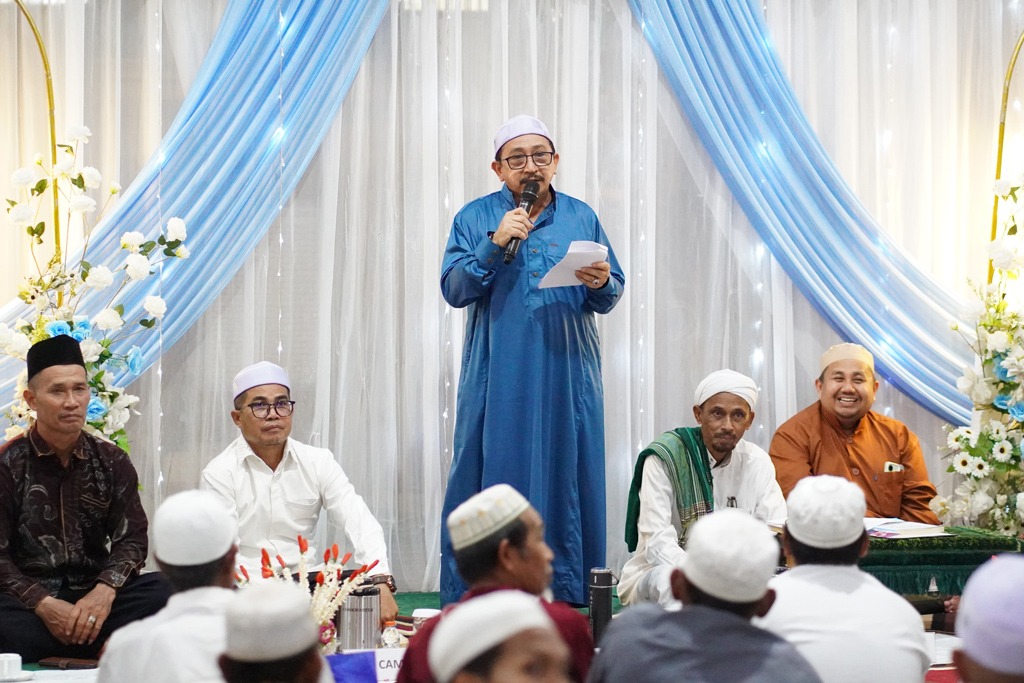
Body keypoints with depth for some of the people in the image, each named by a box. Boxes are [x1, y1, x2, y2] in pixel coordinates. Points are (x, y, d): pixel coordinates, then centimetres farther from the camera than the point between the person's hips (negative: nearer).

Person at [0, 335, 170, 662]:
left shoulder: (112, 462, 9)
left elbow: (132, 537, 4)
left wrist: (105, 590, -17)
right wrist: (44, 605, -20)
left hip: (93, 595, 3)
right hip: (29, 600, -3)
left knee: (166, 591, -27)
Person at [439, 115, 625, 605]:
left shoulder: (581, 218, 10)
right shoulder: (475, 218, 6)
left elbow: (611, 297, 8)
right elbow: (454, 290, -4)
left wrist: (601, 283, -15)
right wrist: (495, 243, -15)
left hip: (568, 378, 2)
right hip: (497, 381, -1)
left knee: (567, 479, 2)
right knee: (489, 478, -1)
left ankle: (569, 591, 10)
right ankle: (471, 594, 6)